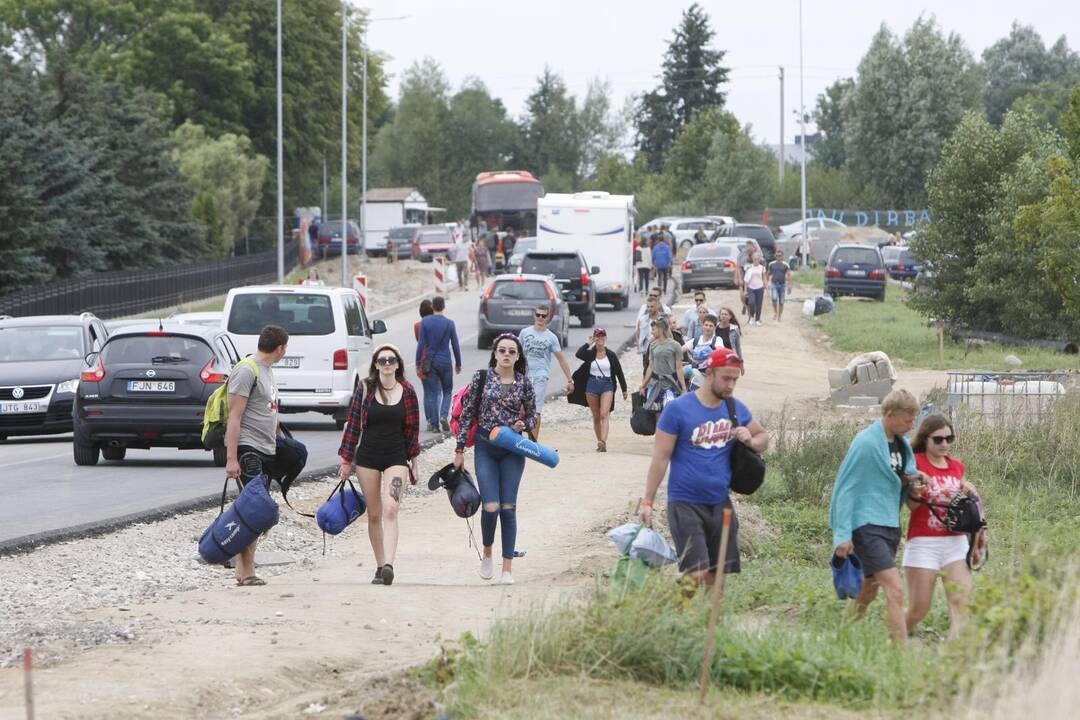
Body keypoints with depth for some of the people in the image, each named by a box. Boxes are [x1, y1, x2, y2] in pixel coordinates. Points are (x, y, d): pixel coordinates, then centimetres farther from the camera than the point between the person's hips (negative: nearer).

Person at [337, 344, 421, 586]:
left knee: (390, 510, -18)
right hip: (368, 457, 1)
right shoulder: (364, 389, 1)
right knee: (374, 515, 6)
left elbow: (412, 429, 9)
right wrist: (346, 460, 2)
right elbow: (353, 424, 3)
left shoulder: (407, 392, 3)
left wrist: (413, 462, 10)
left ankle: (389, 565, -29)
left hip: (396, 457, -1)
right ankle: (380, 567, 14)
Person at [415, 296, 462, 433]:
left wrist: (418, 362, 1)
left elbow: (421, 344, -6)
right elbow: (455, 345, 0)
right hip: (445, 362, 0)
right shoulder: (449, 323, -5)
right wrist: (458, 364, 11)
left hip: (429, 361, 0)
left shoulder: (425, 322, -5)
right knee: (447, 391, 15)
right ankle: (444, 415, -7)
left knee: (432, 393, 6)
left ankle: (434, 424, 3)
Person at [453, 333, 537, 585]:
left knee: (508, 508, 0)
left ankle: (508, 568, 6)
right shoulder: (482, 377, -1)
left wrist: (524, 425, -10)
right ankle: (487, 553, 17)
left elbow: (533, 416, 13)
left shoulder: (524, 383, 3)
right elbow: (467, 413, 1)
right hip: (485, 448, -1)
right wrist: (460, 449, -1)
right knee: (491, 506, -11)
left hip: (512, 450, 1)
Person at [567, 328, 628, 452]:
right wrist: (588, 343, -11)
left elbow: (619, 372, 10)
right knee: (596, 417, 8)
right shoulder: (590, 354, 3)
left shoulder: (611, 355, 5)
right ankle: (600, 443, 18)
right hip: (592, 386, 2)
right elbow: (578, 354, -18)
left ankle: (603, 442, -29)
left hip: (607, 386, -2)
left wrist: (624, 389, 12)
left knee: (604, 414, -17)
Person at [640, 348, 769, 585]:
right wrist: (648, 502, -8)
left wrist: (750, 441, -4)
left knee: (717, 576, 7)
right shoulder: (678, 409, -8)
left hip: (720, 503, 5)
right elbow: (661, 457, -6)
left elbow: (763, 437, 21)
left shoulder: (736, 409, 6)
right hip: (685, 503, -5)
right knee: (696, 575, -16)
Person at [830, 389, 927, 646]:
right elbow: (845, 488, -12)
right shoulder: (866, 443, -13)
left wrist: (910, 481, -1)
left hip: (890, 525, 9)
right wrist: (843, 534, -16)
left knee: (869, 591, 16)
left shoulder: (901, 444, 11)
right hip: (867, 526, -9)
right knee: (895, 590, -17)